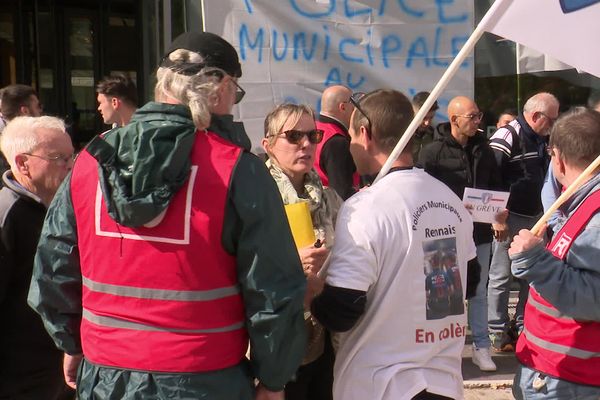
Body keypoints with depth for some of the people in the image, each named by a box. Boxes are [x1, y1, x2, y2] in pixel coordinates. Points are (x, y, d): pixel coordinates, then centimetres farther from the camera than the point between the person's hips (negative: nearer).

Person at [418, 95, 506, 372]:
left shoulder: (483, 149, 8)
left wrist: (498, 217, 5)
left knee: (479, 291, 12)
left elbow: (495, 186, 17)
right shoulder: (433, 152, -9)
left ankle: (481, 347, 23)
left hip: (480, 232, 5)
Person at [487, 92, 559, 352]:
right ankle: (498, 330, 10)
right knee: (501, 277, 1)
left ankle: (522, 325, 25)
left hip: (535, 218, 8)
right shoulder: (506, 137, -14)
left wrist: (546, 215, 18)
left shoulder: (540, 140, 13)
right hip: (510, 218, -8)